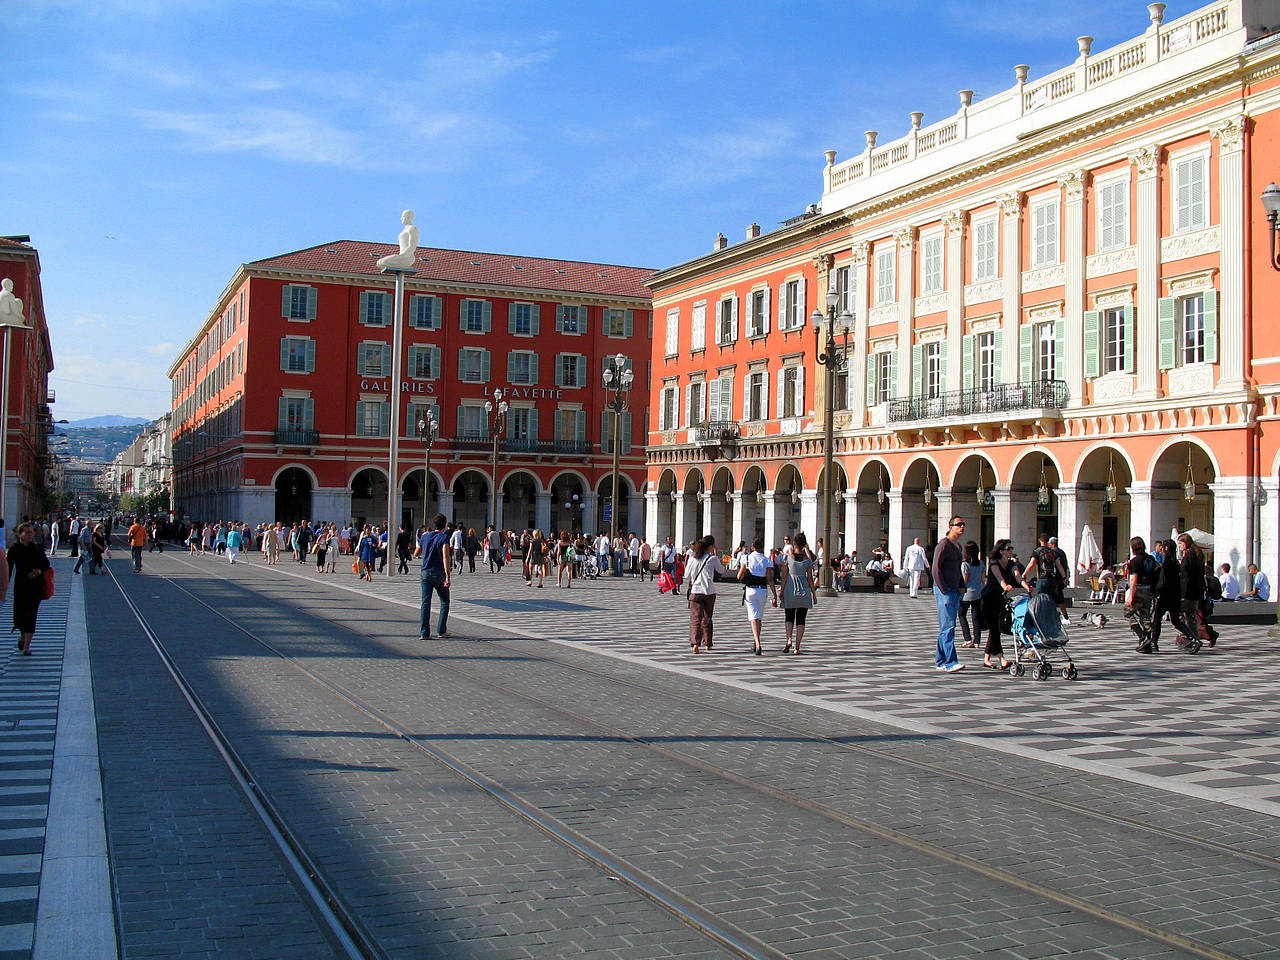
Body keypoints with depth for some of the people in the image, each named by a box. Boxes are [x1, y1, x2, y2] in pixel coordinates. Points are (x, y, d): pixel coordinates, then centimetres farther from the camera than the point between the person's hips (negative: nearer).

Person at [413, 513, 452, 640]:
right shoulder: (444, 537, -8)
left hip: (426, 573, 4)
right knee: (444, 602, 13)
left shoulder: (425, 537, 6)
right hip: (439, 573, -4)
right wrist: (447, 576, -22)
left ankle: (424, 633, -4)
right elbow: (445, 557, -19)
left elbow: (416, 554, 16)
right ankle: (441, 630, 12)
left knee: (425, 602, 3)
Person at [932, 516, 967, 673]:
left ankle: (940, 661, 15)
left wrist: (962, 587, 17)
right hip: (944, 590, -9)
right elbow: (936, 569, -16)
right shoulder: (944, 545, -10)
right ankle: (950, 662, -17)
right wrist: (944, 591, -19)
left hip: (955, 591, 9)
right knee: (948, 626, -13)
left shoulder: (958, 546, 18)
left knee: (947, 627, 10)